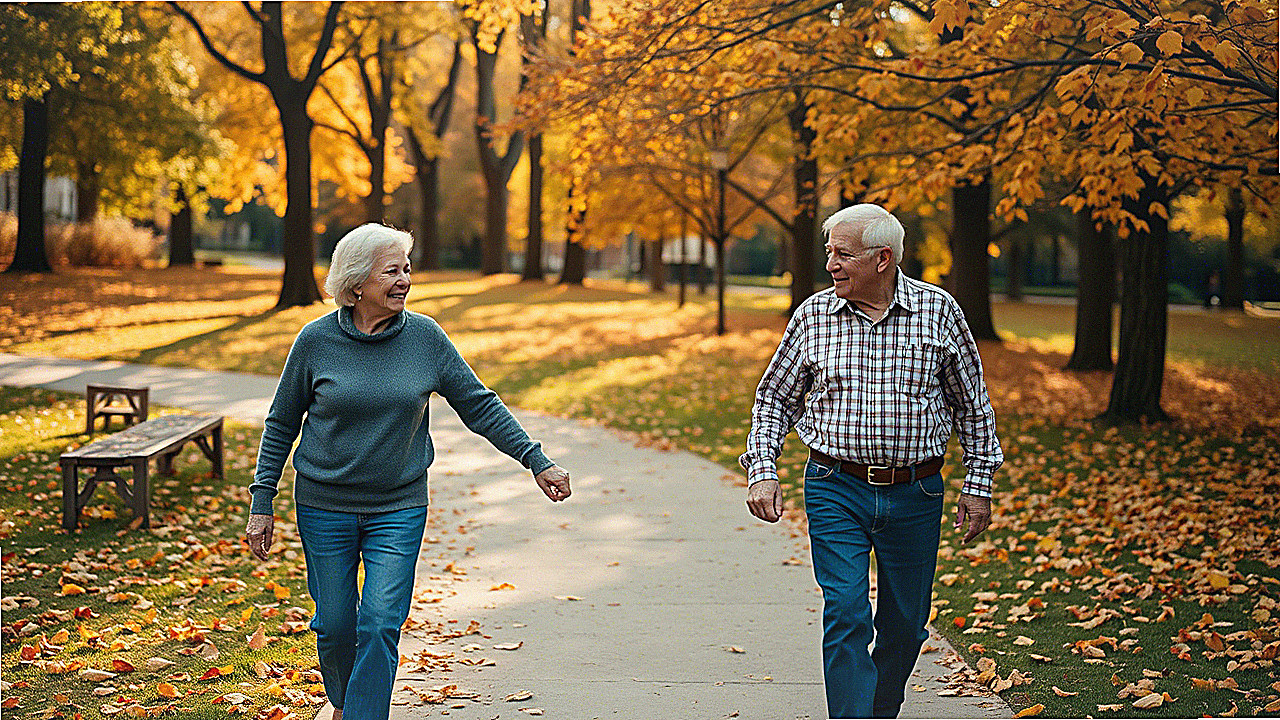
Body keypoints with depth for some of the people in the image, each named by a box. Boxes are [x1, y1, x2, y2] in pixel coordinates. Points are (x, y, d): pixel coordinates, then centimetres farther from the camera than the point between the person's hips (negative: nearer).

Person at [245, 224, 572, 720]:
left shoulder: (425, 337, -4)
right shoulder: (316, 340, -6)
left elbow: (479, 405, 1)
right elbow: (281, 424, 3)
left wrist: (535, 460, -4)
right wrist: (262, 503, 1)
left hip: (399, 508, 0)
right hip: (325, 507, 0)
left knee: (380, 624, -11)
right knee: (335, 624, 9)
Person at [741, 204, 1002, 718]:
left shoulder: (938, 311, 0)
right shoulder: (813, 316, 1)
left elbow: (972, 405, 8)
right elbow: (774, 398, 10)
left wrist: (979, 485, 7)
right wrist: (762, 470, -2)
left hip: (915, 496, 1)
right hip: (835, 489, -1)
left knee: (905, 625, 10)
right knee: (845, 615, -11)